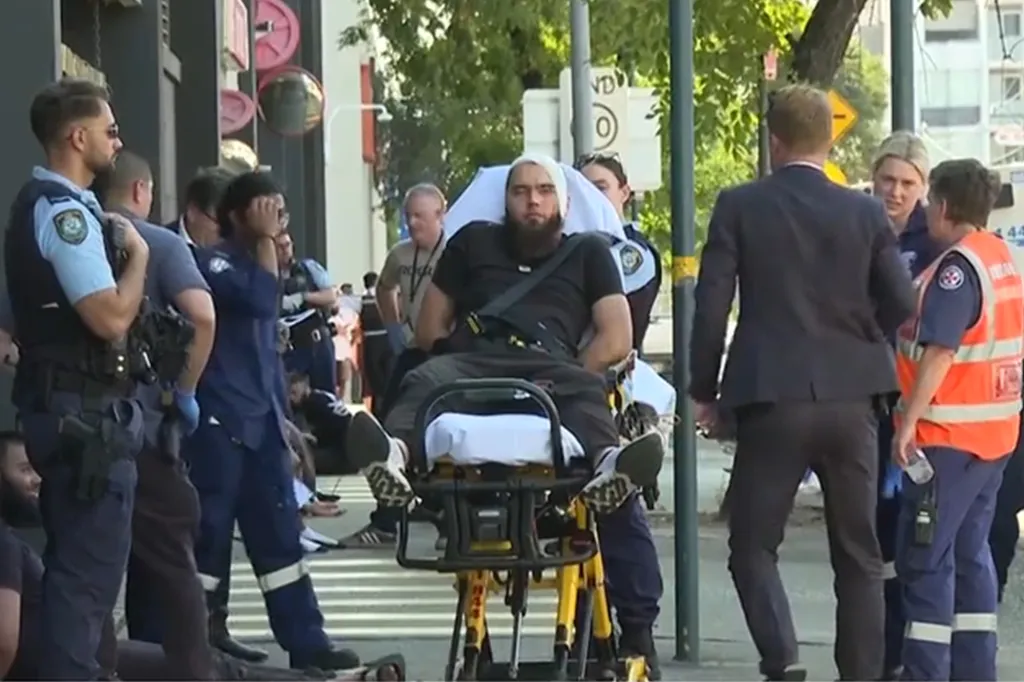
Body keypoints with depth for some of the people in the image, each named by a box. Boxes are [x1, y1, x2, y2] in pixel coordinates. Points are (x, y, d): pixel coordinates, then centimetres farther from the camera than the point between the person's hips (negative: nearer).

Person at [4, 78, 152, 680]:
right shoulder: (66, 211, -16)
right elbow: (111, 319, -24)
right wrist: (137, 254, -10)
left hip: (63, 407, 11)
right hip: (86, 413, -11)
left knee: (74, 563, 17)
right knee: (90, 569, -8)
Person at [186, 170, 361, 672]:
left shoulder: (254, 263, 18)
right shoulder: (213, 263, -8)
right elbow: (261, 300, -27)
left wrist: (281, 415, 23)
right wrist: (267, 242, -15)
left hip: (260, 421, 8)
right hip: (219, 421, -8)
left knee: (278, 534, 8)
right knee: (207, 534, -6)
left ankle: (306, 643, 11)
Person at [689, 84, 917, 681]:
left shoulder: (739, 207, -4)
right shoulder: (865, 212, 1)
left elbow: (711, 304, -6)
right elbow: (902, 303, -1)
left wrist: (705, 391, 4)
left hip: (772, 399, -2)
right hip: (851, 400, 2)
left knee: (753, 545, 5)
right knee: (859, 553, 12)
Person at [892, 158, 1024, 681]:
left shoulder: (956, 269, -16)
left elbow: (939, 352, -23)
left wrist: (910, 421, -23)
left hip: (948, 434, -9)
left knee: (925, 557, -6)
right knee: (970, 553, 14)